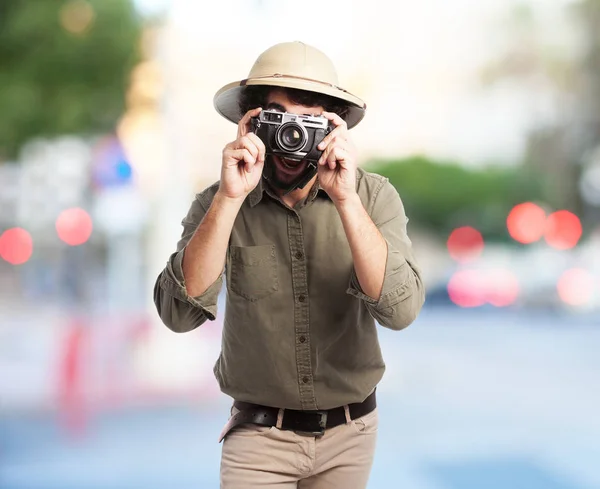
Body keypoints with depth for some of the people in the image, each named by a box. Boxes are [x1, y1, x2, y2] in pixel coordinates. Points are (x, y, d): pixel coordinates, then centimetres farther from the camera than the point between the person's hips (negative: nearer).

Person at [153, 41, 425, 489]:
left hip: (350, 433, 1)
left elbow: (400, 309, -22)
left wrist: (345, 199, -30)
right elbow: (180, 313, -21)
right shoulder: (218, 204, -9)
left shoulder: (373, 195, -10)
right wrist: (230, 198, -28)